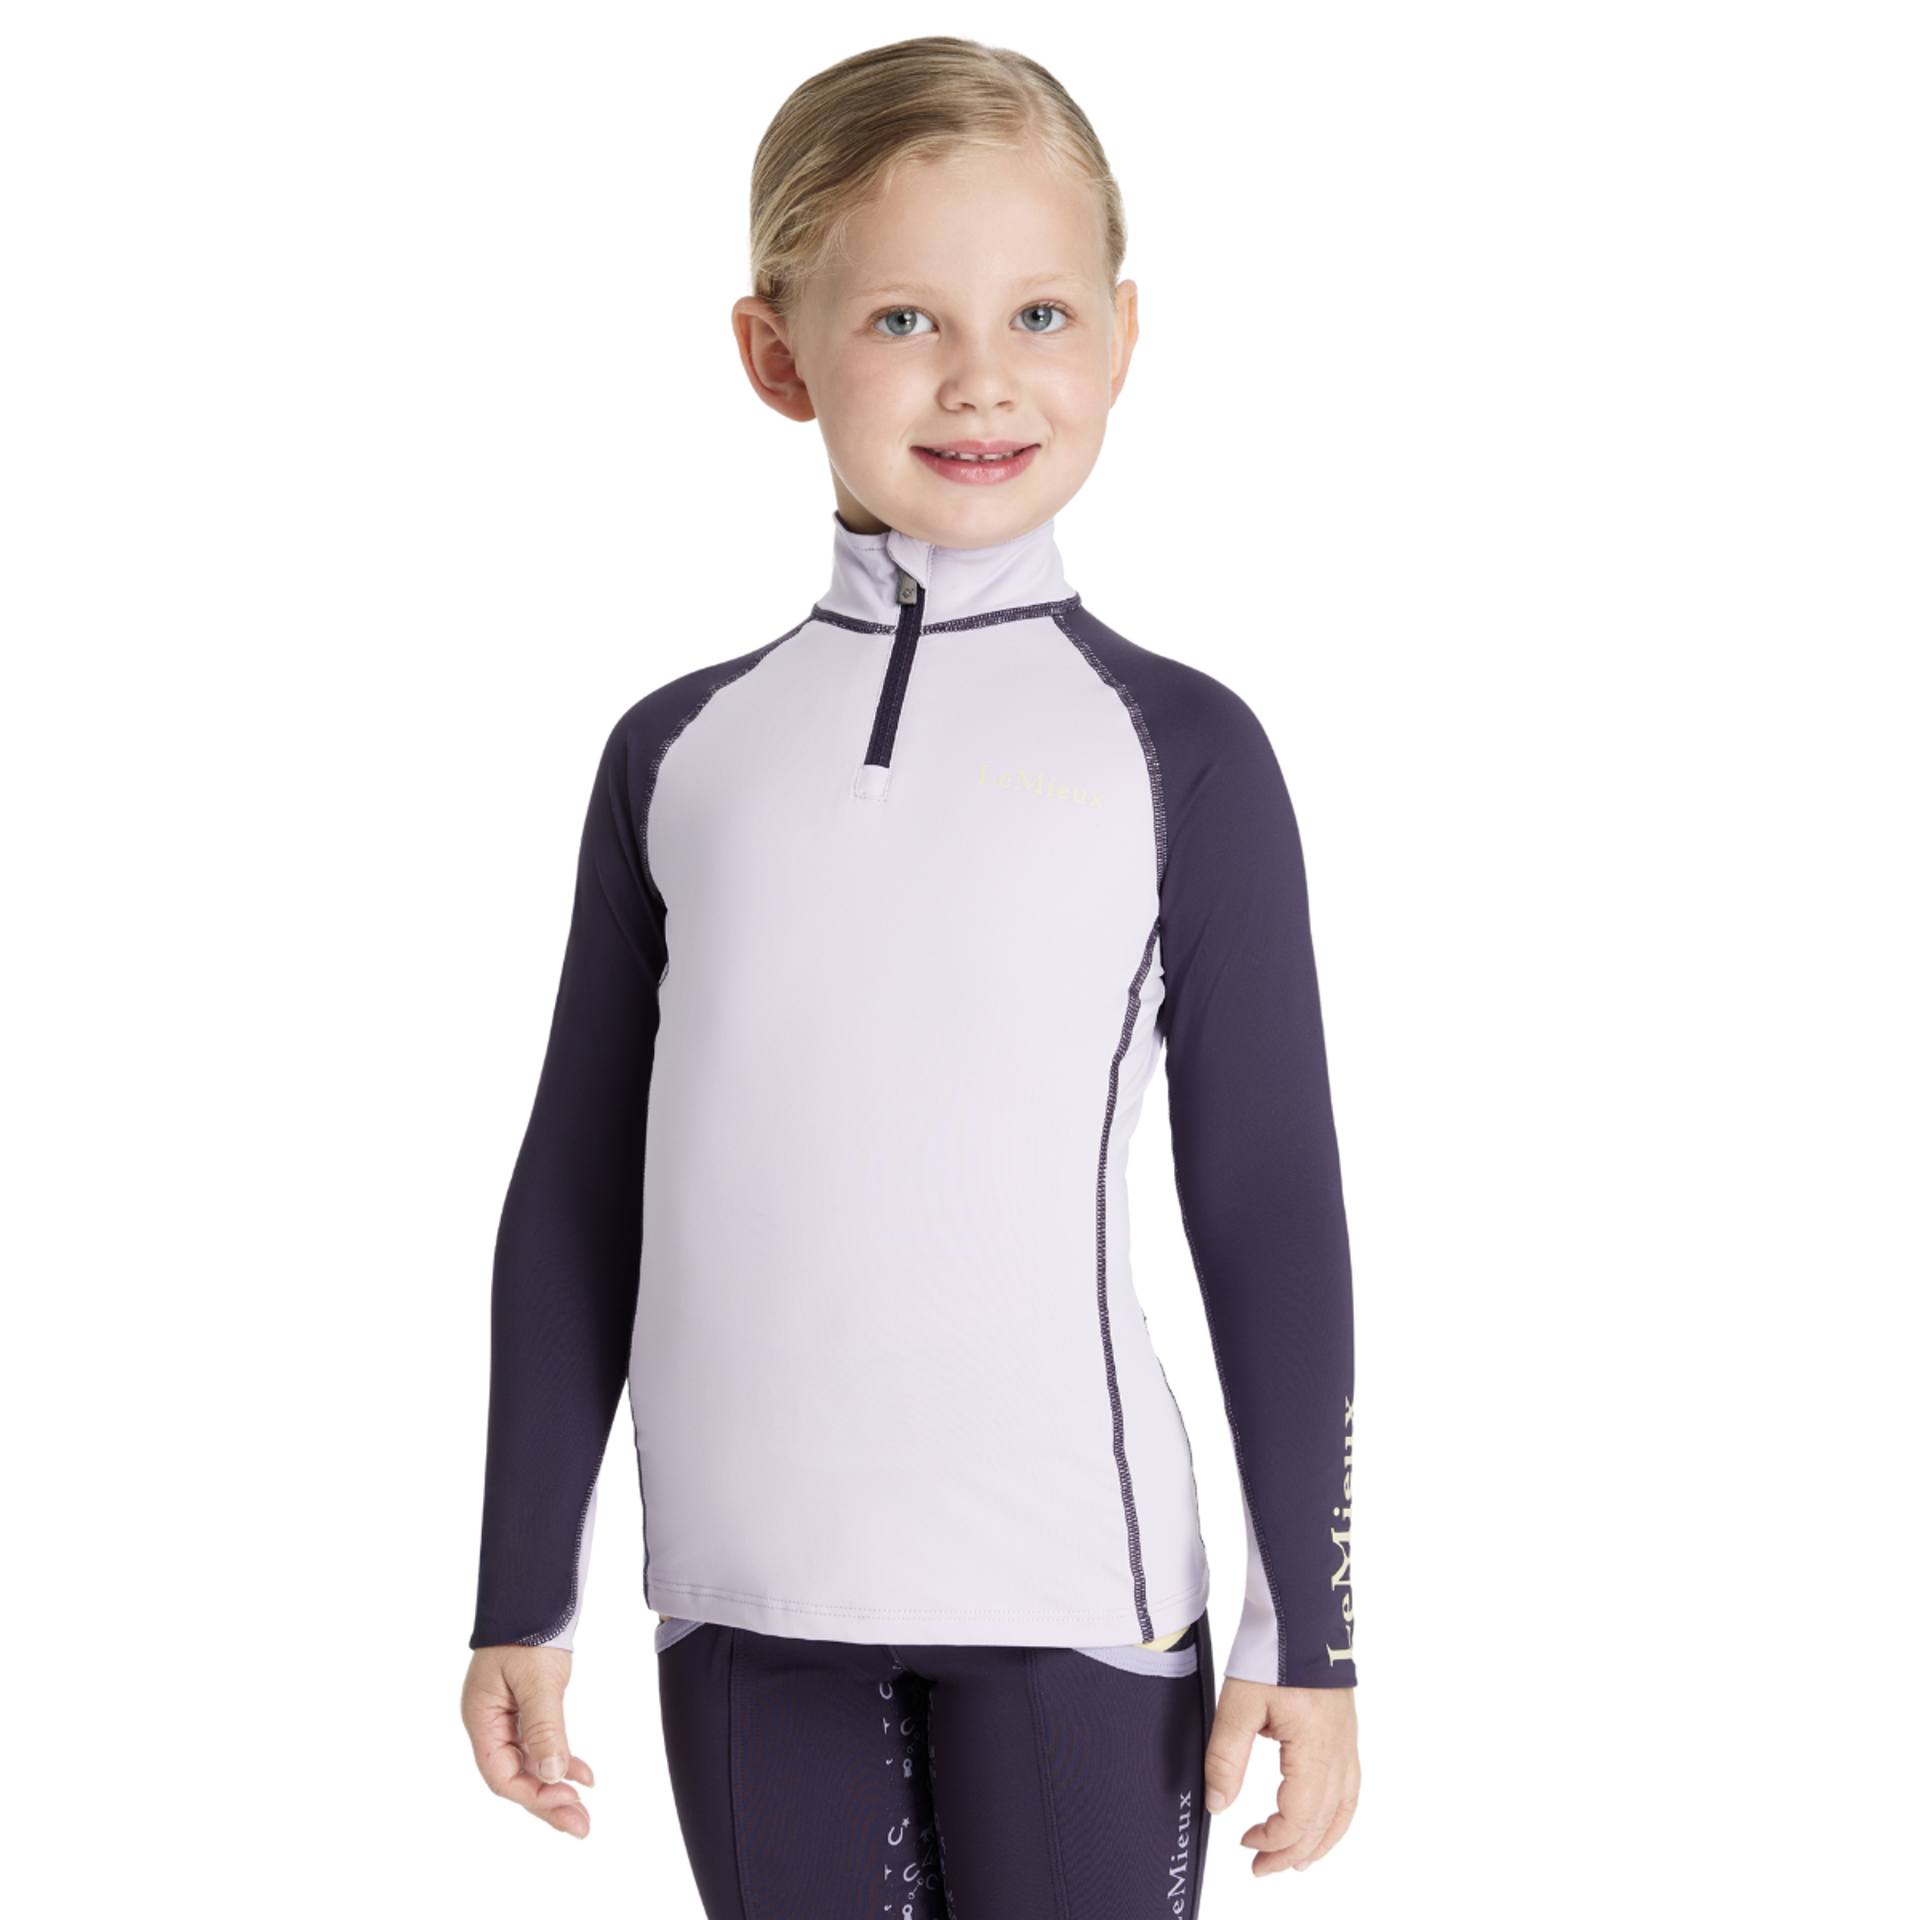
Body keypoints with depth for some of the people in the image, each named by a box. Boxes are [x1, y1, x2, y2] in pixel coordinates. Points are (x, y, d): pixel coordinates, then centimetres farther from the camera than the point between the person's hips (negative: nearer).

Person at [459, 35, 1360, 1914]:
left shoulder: (1182, 752, -1)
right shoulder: (680, 751, 5)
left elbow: (1270, 1211, 1)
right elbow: (575, 1193, 10)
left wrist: (1306, 1626, 1)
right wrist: (523, 1599, 11)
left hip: (1071, 1602, -2)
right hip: (747, 1593, 2)